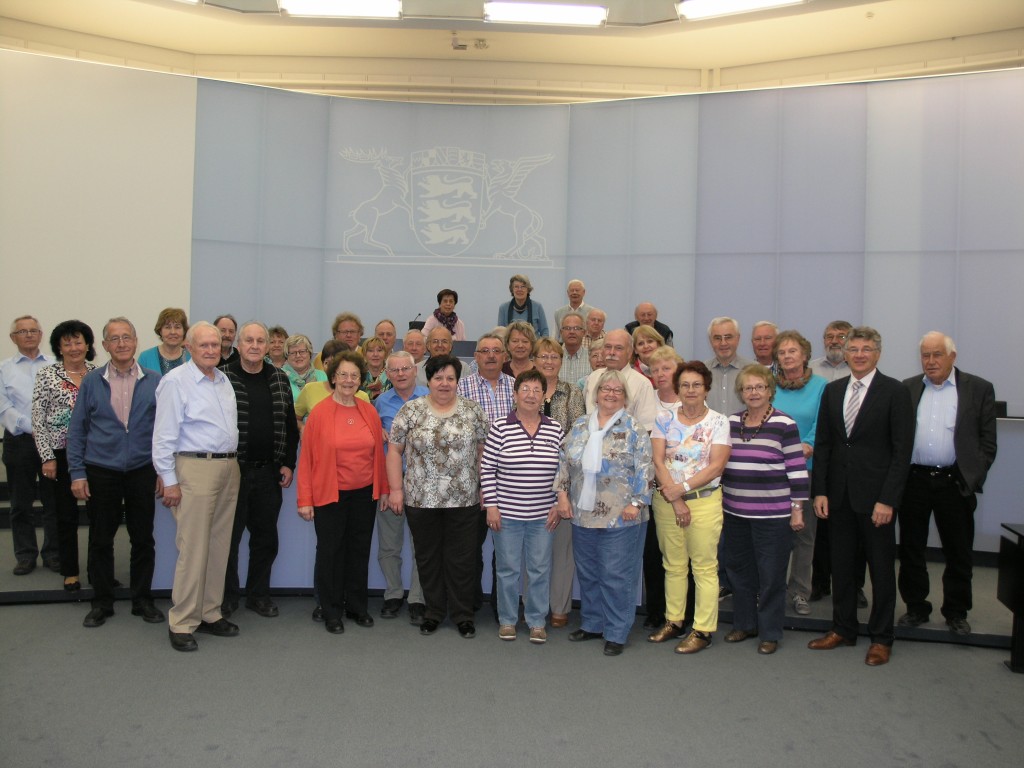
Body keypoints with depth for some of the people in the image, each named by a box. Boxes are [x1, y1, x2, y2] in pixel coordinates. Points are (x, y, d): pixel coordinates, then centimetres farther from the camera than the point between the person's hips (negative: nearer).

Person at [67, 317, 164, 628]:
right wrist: (77, 473, -2)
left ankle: (142, 600, 22)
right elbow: (77, 430, 4)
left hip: (142, 471, 0)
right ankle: (101, 603, 22)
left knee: (143, 539, 7)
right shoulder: (92, 383, 3)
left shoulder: (155, 381, 1)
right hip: (101, 472, 0)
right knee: (100, 541, 8)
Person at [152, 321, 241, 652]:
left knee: (219, 546, 12)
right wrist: (169, 481, -12)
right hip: (195, 468, -7)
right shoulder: (175, 381, -7)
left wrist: (232, 463, 14)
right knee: (193, 549, -4)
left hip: (228, 468, 7)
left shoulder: (224, 380, 14)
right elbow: (164, 435, -10)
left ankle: (209, 613, 23)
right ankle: (182, 622, 6)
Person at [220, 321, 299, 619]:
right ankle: (227, 596, 21)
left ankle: (259, 594, 26)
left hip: (269, 472, 4)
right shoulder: (222, 378, -5)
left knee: (266, 537, 12)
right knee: (230, 536, 6)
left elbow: (290, 425, 11)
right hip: (233, 471, -3)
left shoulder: (280, 380, 7)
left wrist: (288, 464, 5)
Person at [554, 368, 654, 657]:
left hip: (620, 516, -5)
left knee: (616, 576, 0)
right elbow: (564, 461, 11)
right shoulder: (580, 425, 10)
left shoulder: (634, 429, -4)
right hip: (583, 514, 5)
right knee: (587, 573, 15)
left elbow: (644, 470, -8)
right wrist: (563, 495, 4)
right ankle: (592, 624, 30)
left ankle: (616, 633, 13)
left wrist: (636, 503, -14)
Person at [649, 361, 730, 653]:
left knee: (705, 566, 0)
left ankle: (703, 630, 10)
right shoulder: (664, 418, 4)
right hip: (666, 500, 2)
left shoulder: (718, 421, -1)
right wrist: (675, 500, -10)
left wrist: (681, 488, -15)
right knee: (673, 564, 11)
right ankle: (673, 621, 25)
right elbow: (658, 461, -2)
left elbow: (716, 466, -9)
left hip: (704, 500, -2)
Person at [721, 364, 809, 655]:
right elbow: (721, 465, 14)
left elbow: (797, 469, -7)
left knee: (771, 574, 4)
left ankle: (770, 633, 18)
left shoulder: (784, 425, -8)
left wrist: (797, 509, -9)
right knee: (739, 569, 13)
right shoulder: (731, 423, 7)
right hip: (735, 512, 5)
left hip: (772, 515, -5)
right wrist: (718, 505, 15)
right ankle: (743, 624, 30)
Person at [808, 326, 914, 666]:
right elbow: (823, 444, 9)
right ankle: (843, 629, 27)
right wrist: (819, 491, 2)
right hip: (839, 495, 4)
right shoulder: (832, 390, 8)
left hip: (875, 496, -4)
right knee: (841, 564, 13)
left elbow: (902, 451, -9)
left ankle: (881, 638, 21)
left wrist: (888, 499, -15)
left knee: (881, 568, 7)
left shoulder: (895, 392, -6)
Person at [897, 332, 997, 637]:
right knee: (911, 550, 10)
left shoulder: (978, 389, 2)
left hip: (954, 483, -2)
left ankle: (956, 612, 24)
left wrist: (972, 478, -7)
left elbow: (987, 441, 0)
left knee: (959, 554, 8)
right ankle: (916, 608, 24)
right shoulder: (907, 389, 7)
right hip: (913, 482, 2)